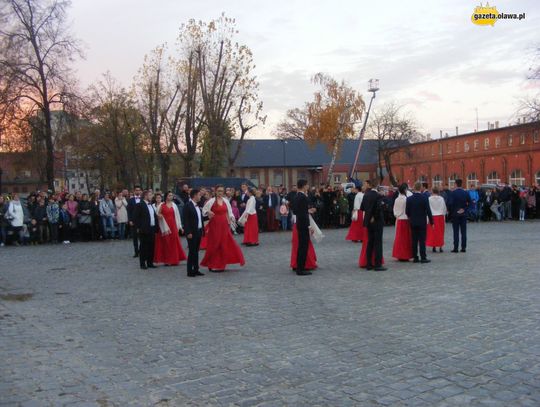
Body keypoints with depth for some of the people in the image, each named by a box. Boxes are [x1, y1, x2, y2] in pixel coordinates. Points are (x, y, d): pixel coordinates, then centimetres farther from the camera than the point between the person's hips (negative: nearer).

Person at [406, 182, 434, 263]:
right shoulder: (424, 198, -10)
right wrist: (431, 221, -3)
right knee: (422, 240, -1)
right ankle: (423, 258, -1)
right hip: (422, 222, -3)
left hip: (413, 222, 3)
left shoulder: (409, 199, -1)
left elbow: (407, 211, 2)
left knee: (414, 240, 7)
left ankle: (415, 257, 9)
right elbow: (428, 210, -10)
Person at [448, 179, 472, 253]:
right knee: (463, 231, 7)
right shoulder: (465, 193, 2)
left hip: (455, 214, -3)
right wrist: (465, 209, 2)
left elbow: (450, 203, -17)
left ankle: (456, 248, 1)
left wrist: (451, 211, -2)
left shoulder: (453, 193, -10)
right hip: (463, 214, 3)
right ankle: (463, 248, 8)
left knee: (456, 231, 1)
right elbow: (470, 203, 0)